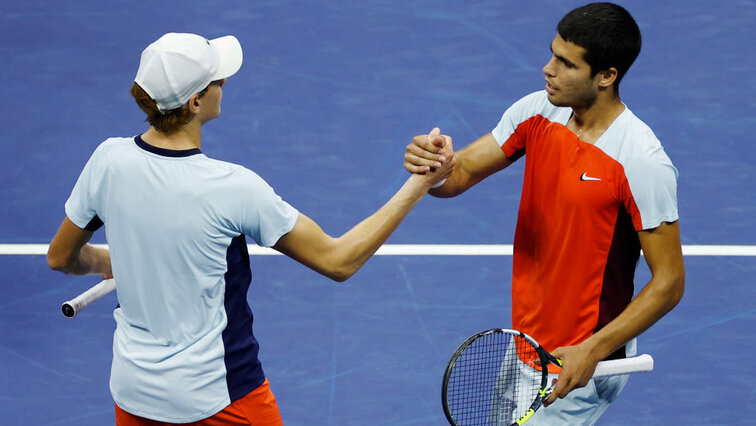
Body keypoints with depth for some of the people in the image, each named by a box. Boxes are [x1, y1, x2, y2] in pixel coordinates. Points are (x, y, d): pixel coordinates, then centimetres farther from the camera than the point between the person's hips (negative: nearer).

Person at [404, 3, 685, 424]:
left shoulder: (643, 161, -24)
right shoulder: (535, 112, -4)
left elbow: (669, 282, -20)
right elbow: (460, 174, -3)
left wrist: (591, 352, -27)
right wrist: (432, 163, -27)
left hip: (583, 362, -7)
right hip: (526, 342, 7)